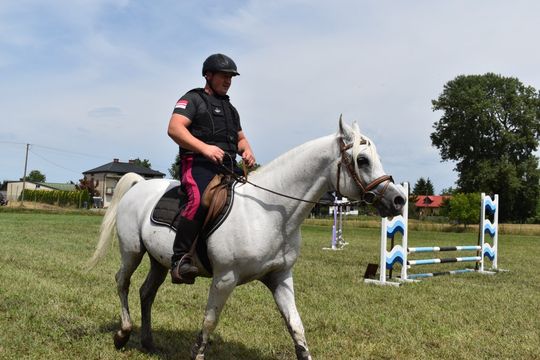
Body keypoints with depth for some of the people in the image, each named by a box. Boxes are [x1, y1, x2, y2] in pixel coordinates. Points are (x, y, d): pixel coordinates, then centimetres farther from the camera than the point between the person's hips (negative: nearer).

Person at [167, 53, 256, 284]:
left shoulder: (230, 109, 30)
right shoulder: (193, 99, 7)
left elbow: (240, 138, 34)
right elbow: (174, 128, -8)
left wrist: (246, 151, 8)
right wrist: (204, 148, -22)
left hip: (228, 168, 8)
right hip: (199, 164, -8)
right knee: (200, 200, -34)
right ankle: (180, 259, -28)